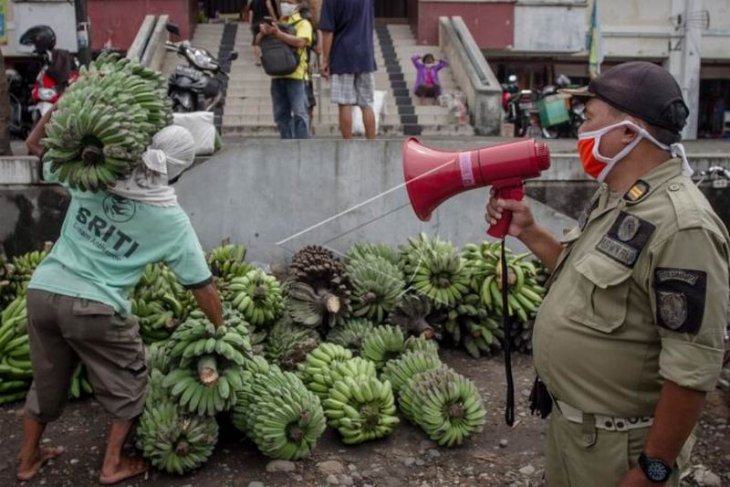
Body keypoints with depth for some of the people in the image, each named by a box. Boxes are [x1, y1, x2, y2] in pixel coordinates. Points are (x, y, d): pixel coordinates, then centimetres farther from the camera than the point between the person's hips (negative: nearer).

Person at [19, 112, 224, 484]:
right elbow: (203, 287, -2)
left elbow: (35, 144, 15)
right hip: (95, 307, -5)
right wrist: (220, 329, 12)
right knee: (127, 383, 20)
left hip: (43, 290, 5)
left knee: (46, 380, 25)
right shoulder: (172, 220, -5)